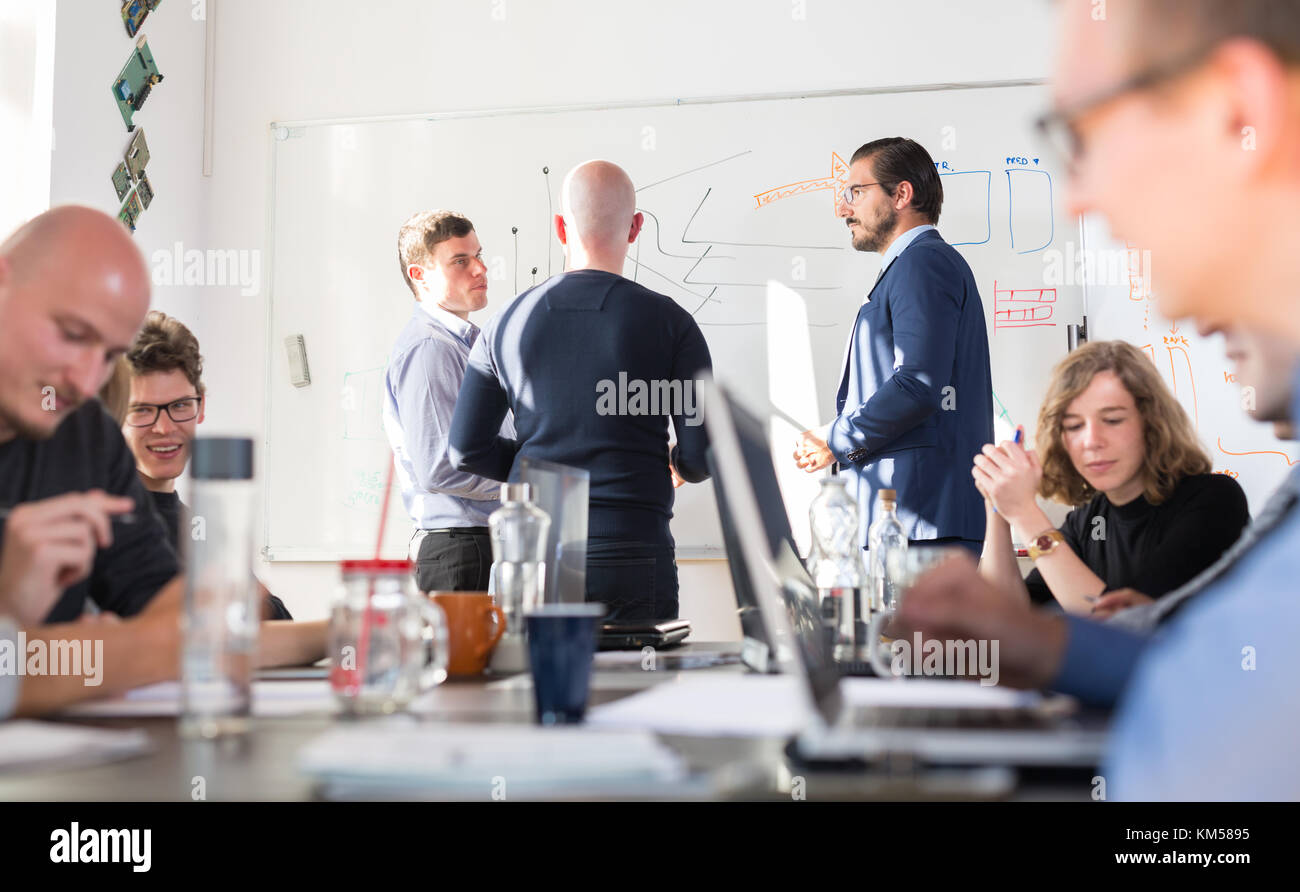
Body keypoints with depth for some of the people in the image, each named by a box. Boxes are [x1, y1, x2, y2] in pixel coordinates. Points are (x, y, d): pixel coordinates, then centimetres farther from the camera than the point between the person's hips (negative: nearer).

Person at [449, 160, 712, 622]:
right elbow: (703, 457, -6)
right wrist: (676, 463, 18)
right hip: (630, 556, -3)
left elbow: (466, 450, 9)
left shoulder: (508, 323, 6)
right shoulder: (669, 322, -3)